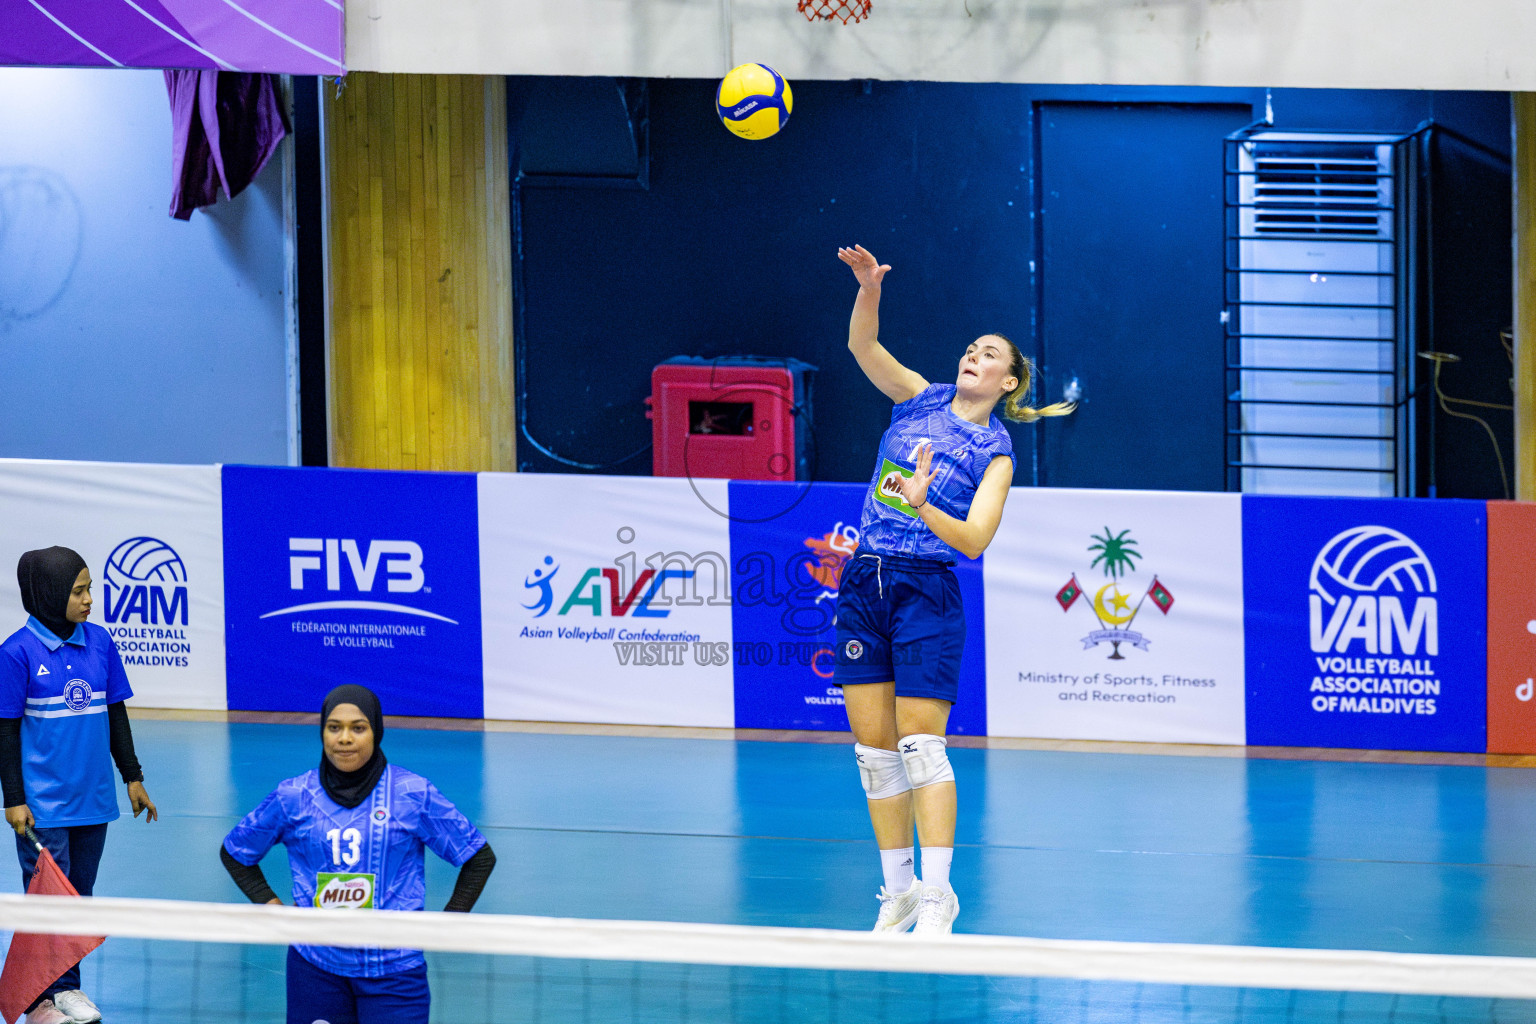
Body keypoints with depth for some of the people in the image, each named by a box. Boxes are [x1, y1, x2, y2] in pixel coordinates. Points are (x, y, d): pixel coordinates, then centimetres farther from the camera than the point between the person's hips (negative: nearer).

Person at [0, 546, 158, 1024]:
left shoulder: (99, 641, 3)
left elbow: (115, 713, 13)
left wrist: (132, 777, 14)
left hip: (93, 798, 5)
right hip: (44, 804, -5)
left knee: (79, 894, 12)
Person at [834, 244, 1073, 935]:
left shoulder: (995, 453, -1)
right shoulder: (920, 399, 11)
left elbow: (975, 540, -13)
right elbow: (863, 345, -1)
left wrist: (923, 506, -29)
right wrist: (869, 287, -18)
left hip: (927, 593, -4)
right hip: (864, 585, 4)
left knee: (920, 744, -10)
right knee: (873, 745, 3)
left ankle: (937, 894, -7)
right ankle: (899, 892, 11)